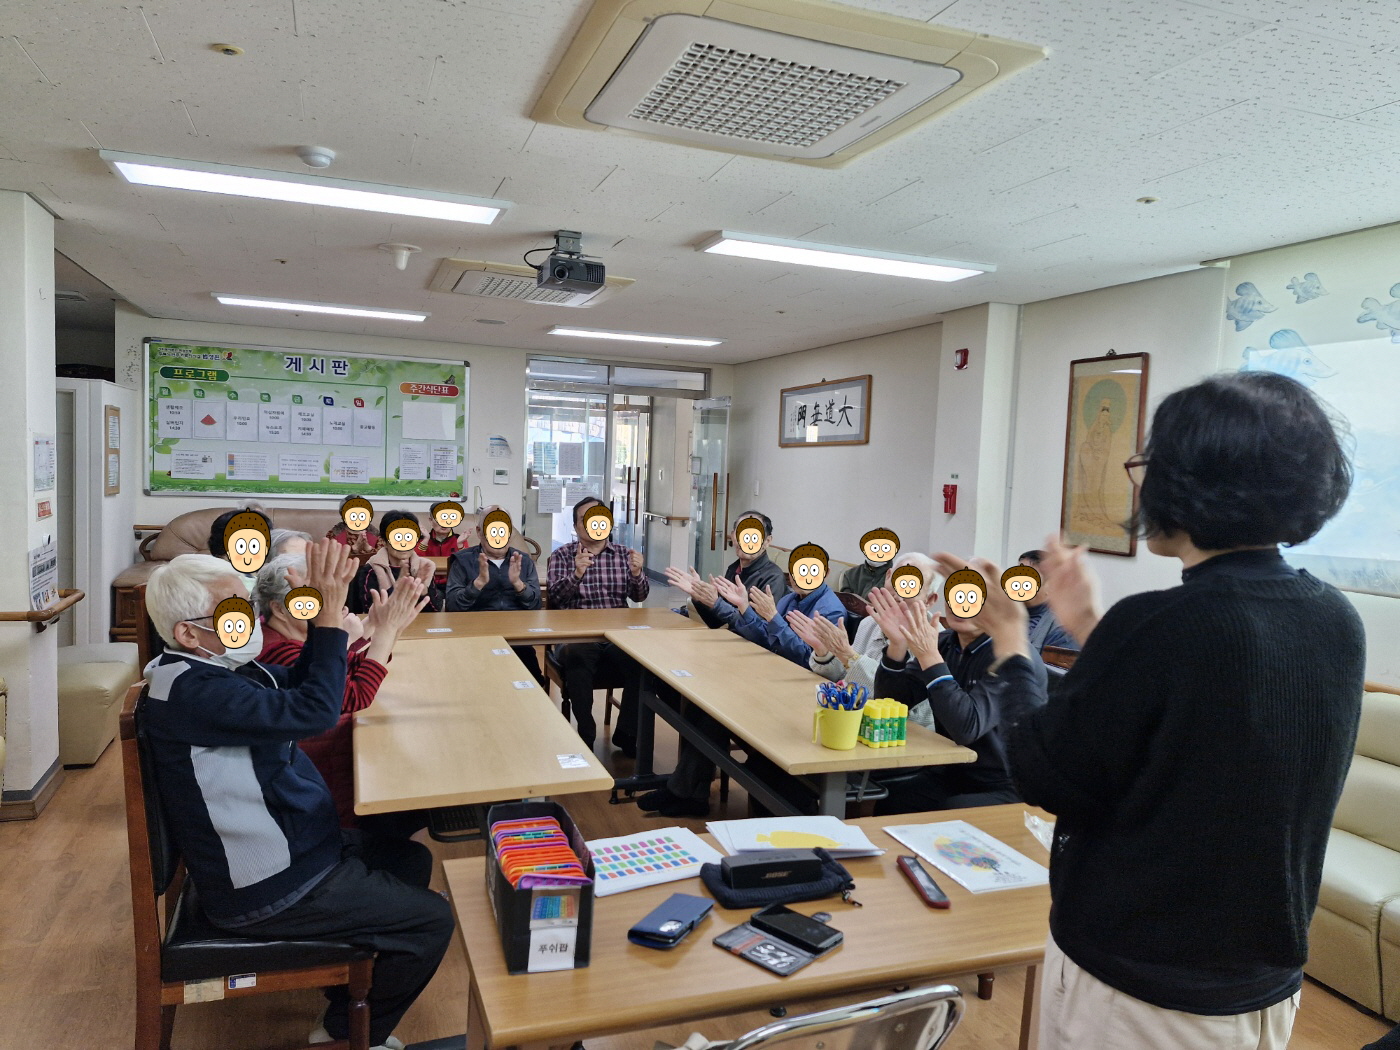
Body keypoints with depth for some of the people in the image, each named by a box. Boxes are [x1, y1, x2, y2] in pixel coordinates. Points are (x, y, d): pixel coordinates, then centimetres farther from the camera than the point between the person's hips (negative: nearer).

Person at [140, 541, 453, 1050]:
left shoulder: (213, 666, 3)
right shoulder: (193, 691, -29)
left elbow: (296, 683, 11)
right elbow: (313, 711, -35)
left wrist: (324, 611, -5)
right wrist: (330, 615, -32)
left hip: (293, 846, 10)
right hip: (268, 891, -10)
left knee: (411, 859, 22)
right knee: (433, 921, -5)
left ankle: (350, 999, 33)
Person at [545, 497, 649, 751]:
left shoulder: (622, 554, 14)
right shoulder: (562, 556, 8)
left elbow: (639, 596, 4)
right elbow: (556, 596, -8)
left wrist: (636, 574, -18)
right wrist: (577, 574, -26)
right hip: (576, 635, -2)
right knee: (577, 657, -34)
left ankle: (626, 734, -6)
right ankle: (586, 736, -17)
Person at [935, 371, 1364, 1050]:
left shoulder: (1159, 626, -28)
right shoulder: (1337, 623, -5)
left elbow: (1047, 779, -16)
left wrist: (1011, 649, -3)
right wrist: (1091, 628, 9)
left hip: (1132, 984, -6)